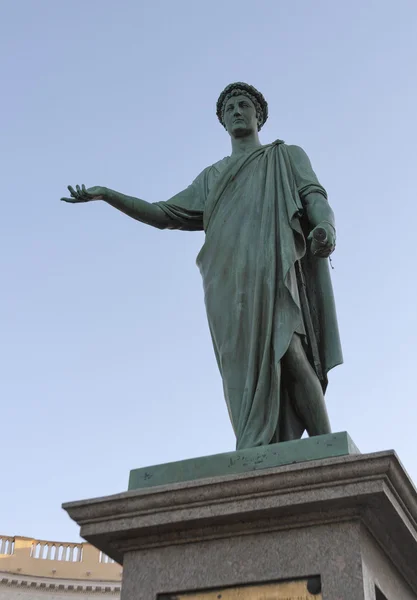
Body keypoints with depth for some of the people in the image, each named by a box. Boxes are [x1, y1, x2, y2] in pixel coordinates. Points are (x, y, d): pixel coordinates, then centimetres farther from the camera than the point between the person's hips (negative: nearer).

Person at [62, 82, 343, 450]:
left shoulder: (288, 156, 25)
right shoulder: (212, 177, 35)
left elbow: (317, 200, 7)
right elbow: (164, 215, 29)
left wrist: (326, 228, -19)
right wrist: (106, 194, 16)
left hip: (273, 265, -3)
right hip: (228, 279, 4)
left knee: (285, 349, -25)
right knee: (248, 369, -12)